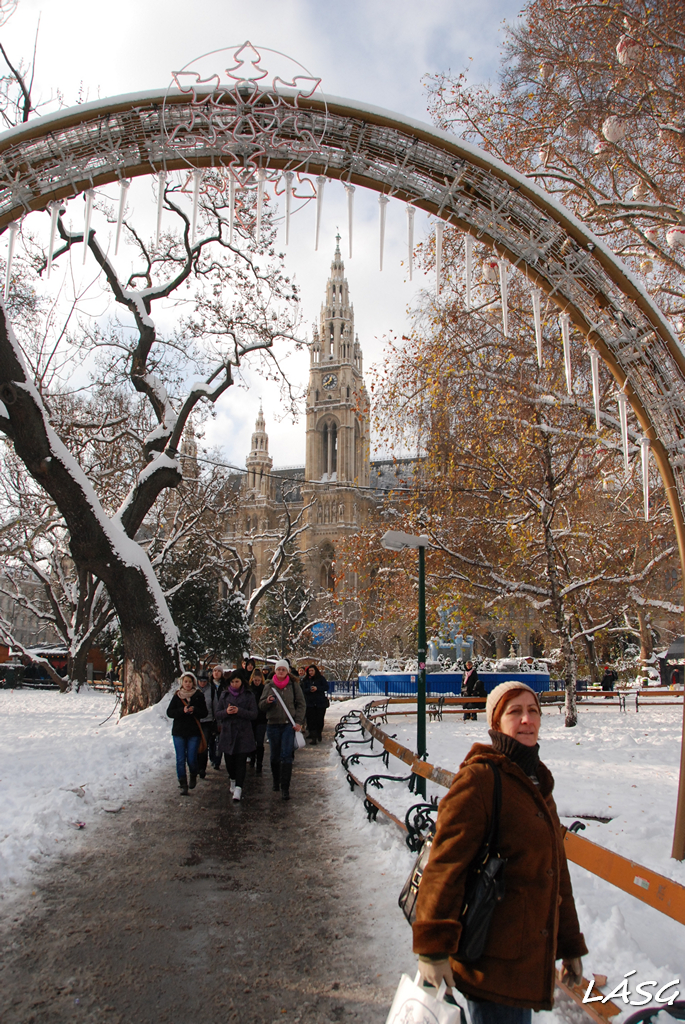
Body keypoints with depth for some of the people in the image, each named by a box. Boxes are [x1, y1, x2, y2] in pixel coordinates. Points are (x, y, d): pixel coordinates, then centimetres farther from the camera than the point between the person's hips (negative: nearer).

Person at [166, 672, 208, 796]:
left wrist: (194, 710, -19)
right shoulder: (177, 696, 4)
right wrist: (182, 710, -19)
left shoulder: (198, 696, 2)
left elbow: (204, 712, 1)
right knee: (180, 759, -1)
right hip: (179, 732, 1)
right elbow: (169, 712, -3)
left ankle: (193, 776, 27)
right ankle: (183, 785, 8)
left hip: (194, 732, -1)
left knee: (192, 759, -3)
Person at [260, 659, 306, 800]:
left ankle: (285, 787, -6)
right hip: (273, 725, 2)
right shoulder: (269, 686, 7)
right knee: (275, 756, 11)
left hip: (289, 725, -2)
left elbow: (301, 704, 4)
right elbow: (261, 705, 9)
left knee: (286, 756, -9)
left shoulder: (294, 685, 3)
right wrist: (267, 701, -14)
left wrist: (298, 721, -7)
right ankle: (276, 782, 30)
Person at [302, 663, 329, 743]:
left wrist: (317, 688, -17)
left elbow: (326, 687, -4)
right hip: (310, 703, 1)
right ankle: (313, 738, -6)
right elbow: (303, 690, 4)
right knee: (311, 720, -6)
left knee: (320, 719, 4)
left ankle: (319, 734, 25)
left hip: (321, 703, -1)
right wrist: (309, 690, -17)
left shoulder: (321, 678, 3)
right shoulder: (305, 680, 9)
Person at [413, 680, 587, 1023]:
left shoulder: (537, 784, 11)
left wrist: (570, 945, 21)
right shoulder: (480, 777, -16)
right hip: (491, 960, -8)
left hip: (530, 957, 8)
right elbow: (445, 862, -21)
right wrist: (432, 947, -24)